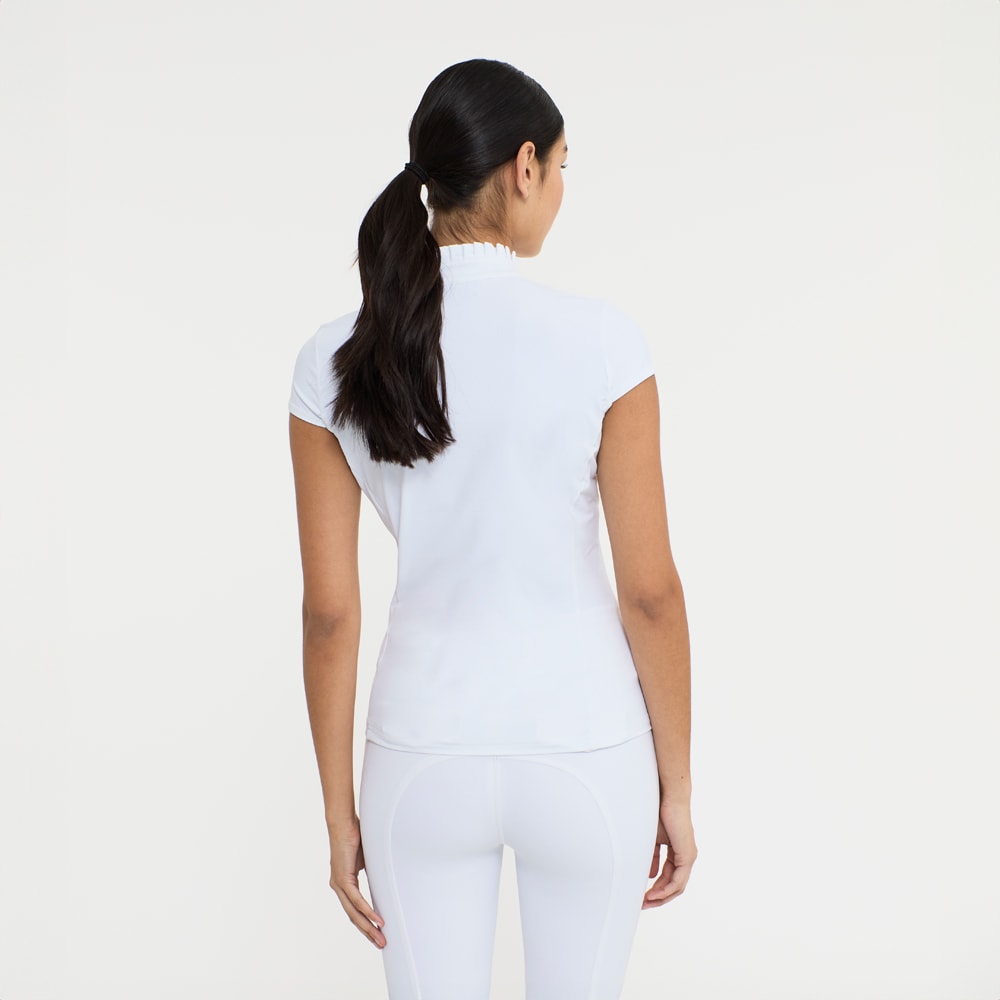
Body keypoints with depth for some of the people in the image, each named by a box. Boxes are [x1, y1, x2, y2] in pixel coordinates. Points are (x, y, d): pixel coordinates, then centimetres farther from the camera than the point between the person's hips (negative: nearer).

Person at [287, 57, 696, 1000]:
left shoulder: (334, 362, -9)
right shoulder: (601, 340, -17)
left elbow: (329, 611, -6)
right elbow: (650, 591, -12)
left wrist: (341, 813, 5)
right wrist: (676, 788, 0)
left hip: (426, 756, 2)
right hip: (585, 755, -1)